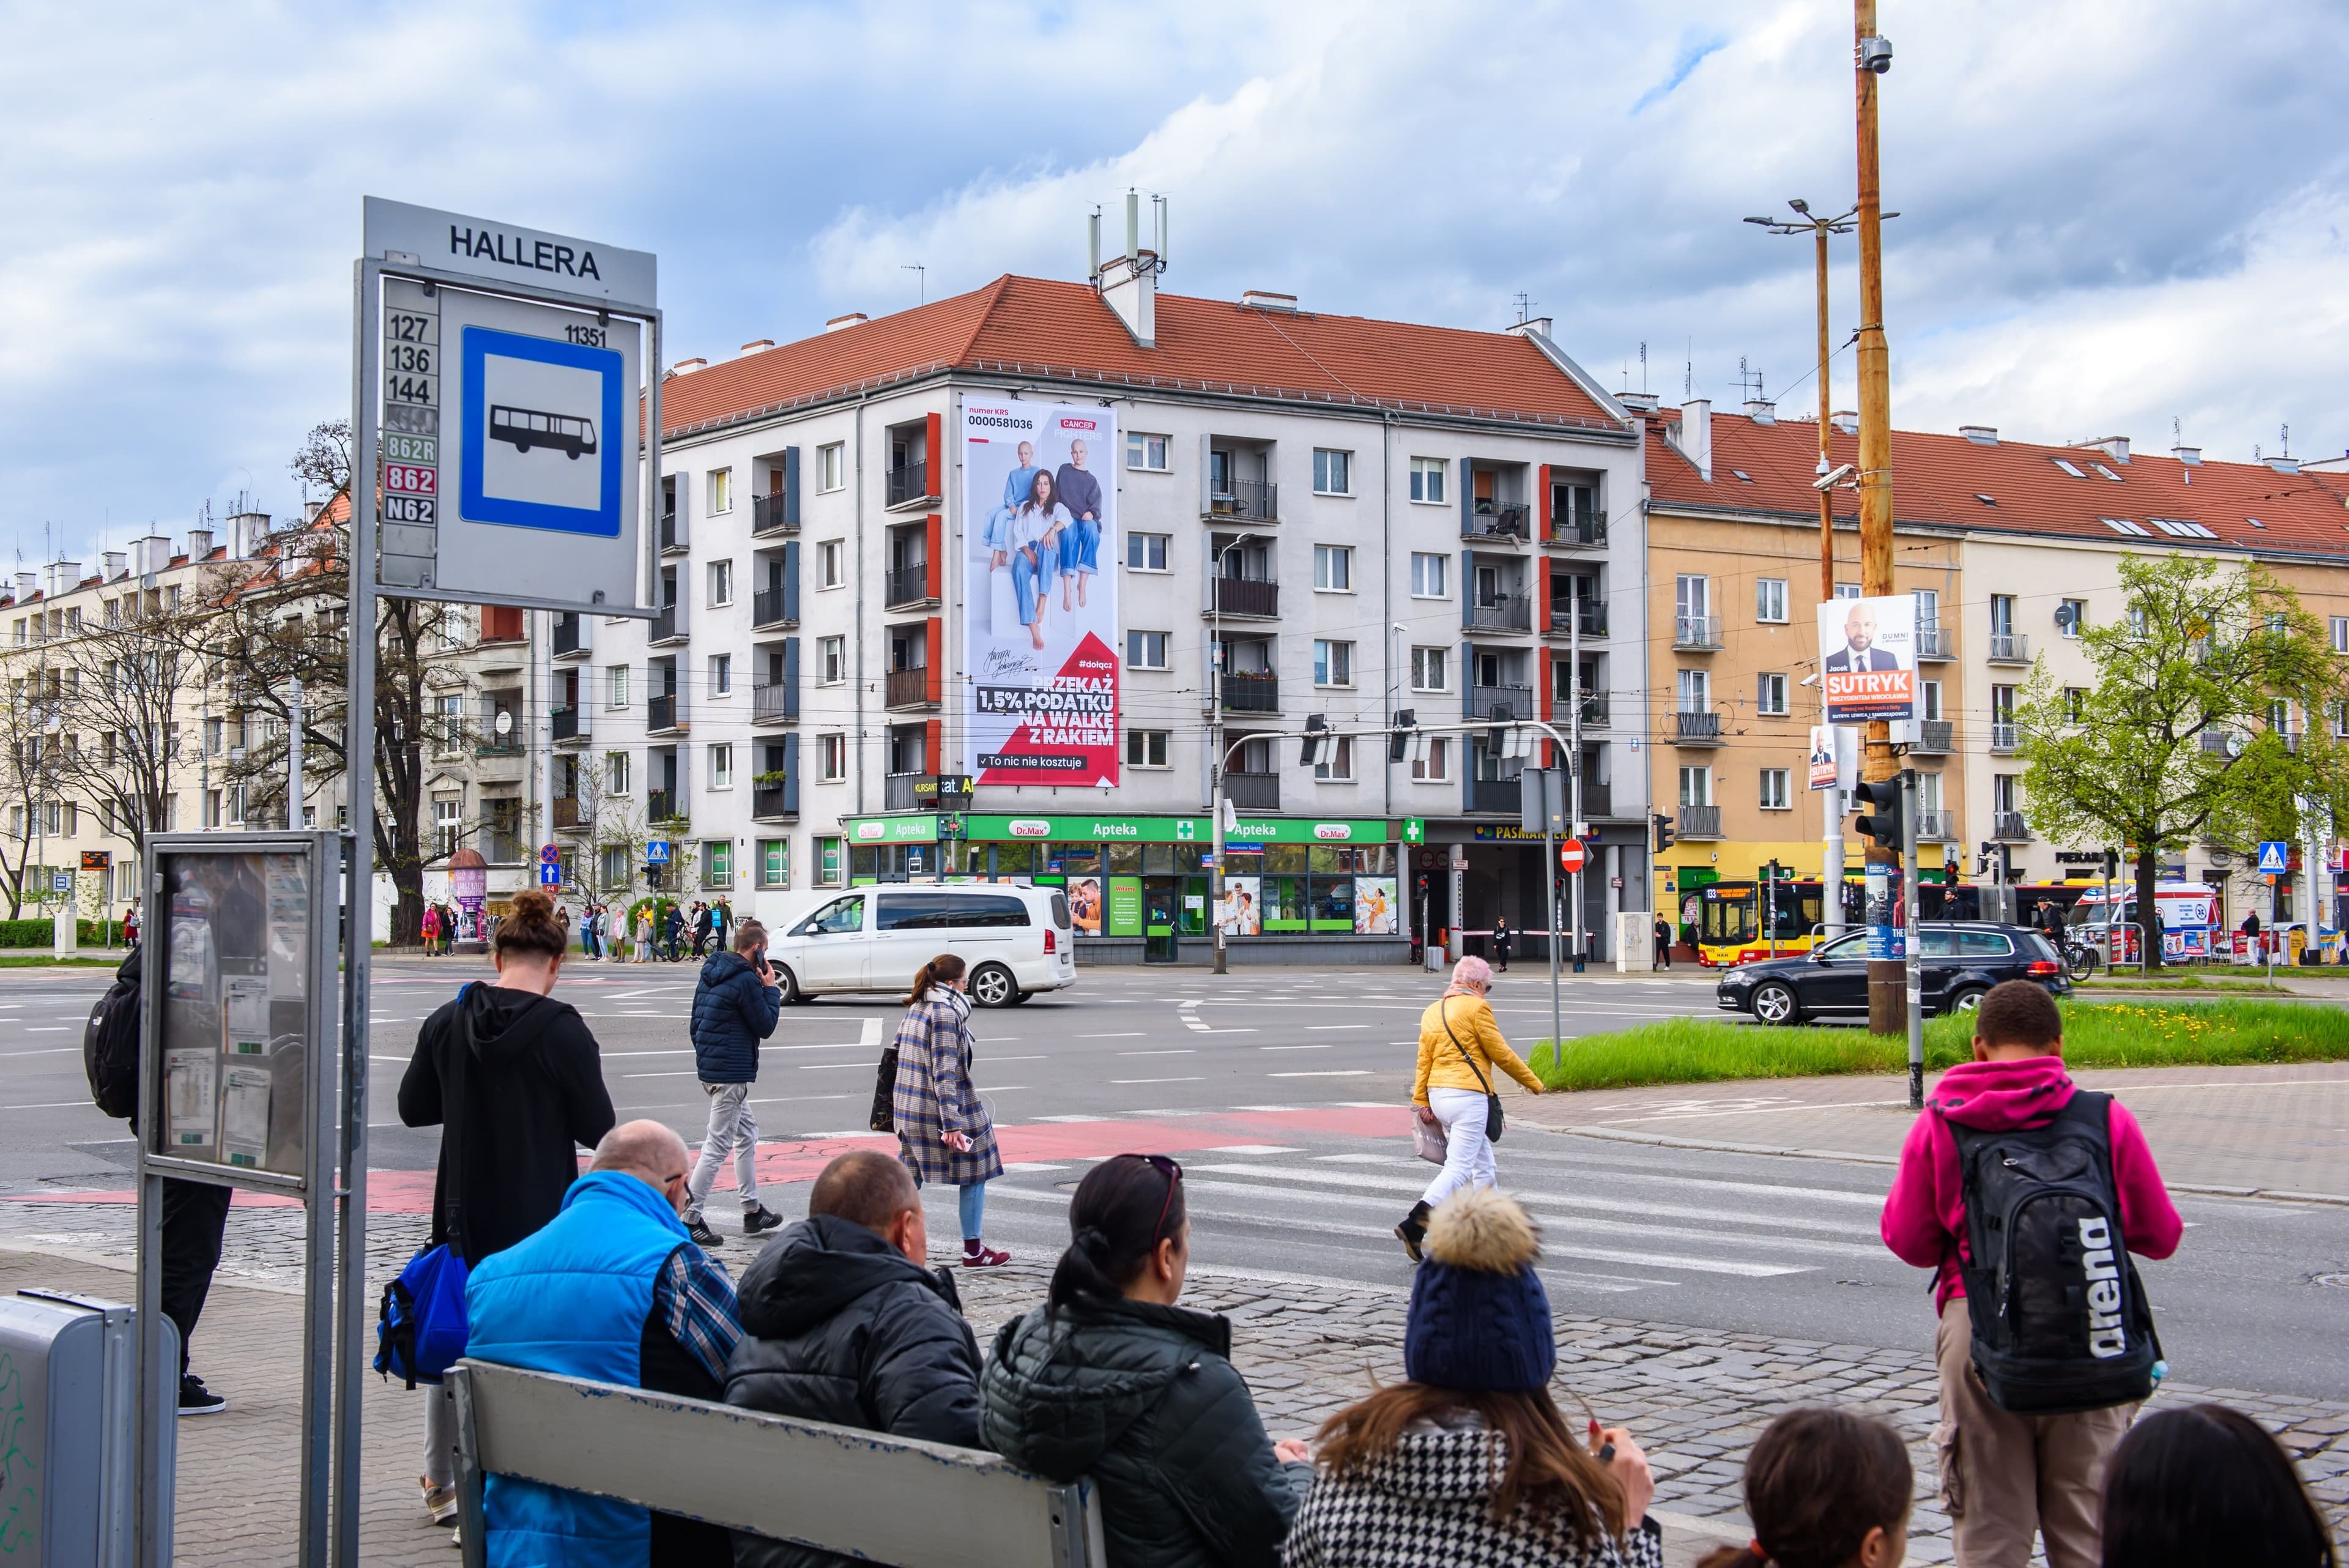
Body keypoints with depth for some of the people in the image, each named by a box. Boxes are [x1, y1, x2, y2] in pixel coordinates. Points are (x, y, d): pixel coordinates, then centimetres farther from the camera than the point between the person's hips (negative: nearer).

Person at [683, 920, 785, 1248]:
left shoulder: (711, 971, 11)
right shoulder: (746, 981, -17)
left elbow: (696, 1021, 17)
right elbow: (765, 1026, -11)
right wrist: (771, 989, -1)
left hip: (710, 1067, 10)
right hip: (732, 1073, -10)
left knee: (747, 1132, 20)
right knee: (717, 1145, -5)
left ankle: (752, 1211, 26)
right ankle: (690, 1220, -4)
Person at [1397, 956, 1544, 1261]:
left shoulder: (1432, 1012, 15)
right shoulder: (1476, 1007, -6)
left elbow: (1424, 1061, 11)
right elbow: (1500, 1053, -5)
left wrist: (1421, 1103, 9)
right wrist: (1532, 1082, 6)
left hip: (1438, 1095, 9)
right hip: (1467, 1095, -9)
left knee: (1484, 1167, 17)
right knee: (1458, 1169, -10)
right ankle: (1414, 1225, -22)